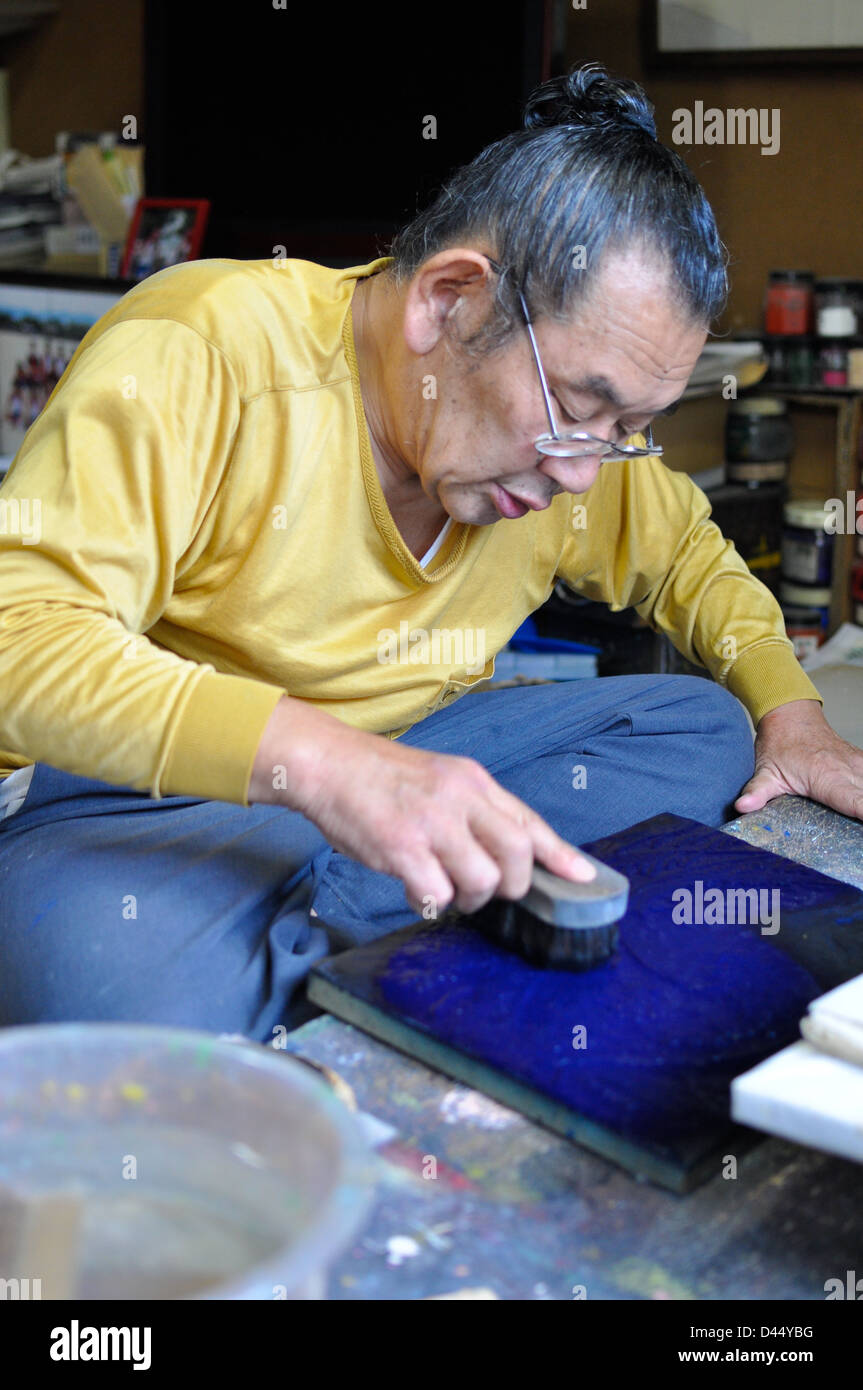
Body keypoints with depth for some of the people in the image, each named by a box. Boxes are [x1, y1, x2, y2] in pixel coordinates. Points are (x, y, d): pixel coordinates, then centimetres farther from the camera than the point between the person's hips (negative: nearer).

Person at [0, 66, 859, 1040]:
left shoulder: (569, 415, 0)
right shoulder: (203, 349, -21)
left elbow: (685, 555, 20)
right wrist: (317, 760, -43)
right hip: (134, 792, -7)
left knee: (705, 728, -5)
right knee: (121, 993, -41)